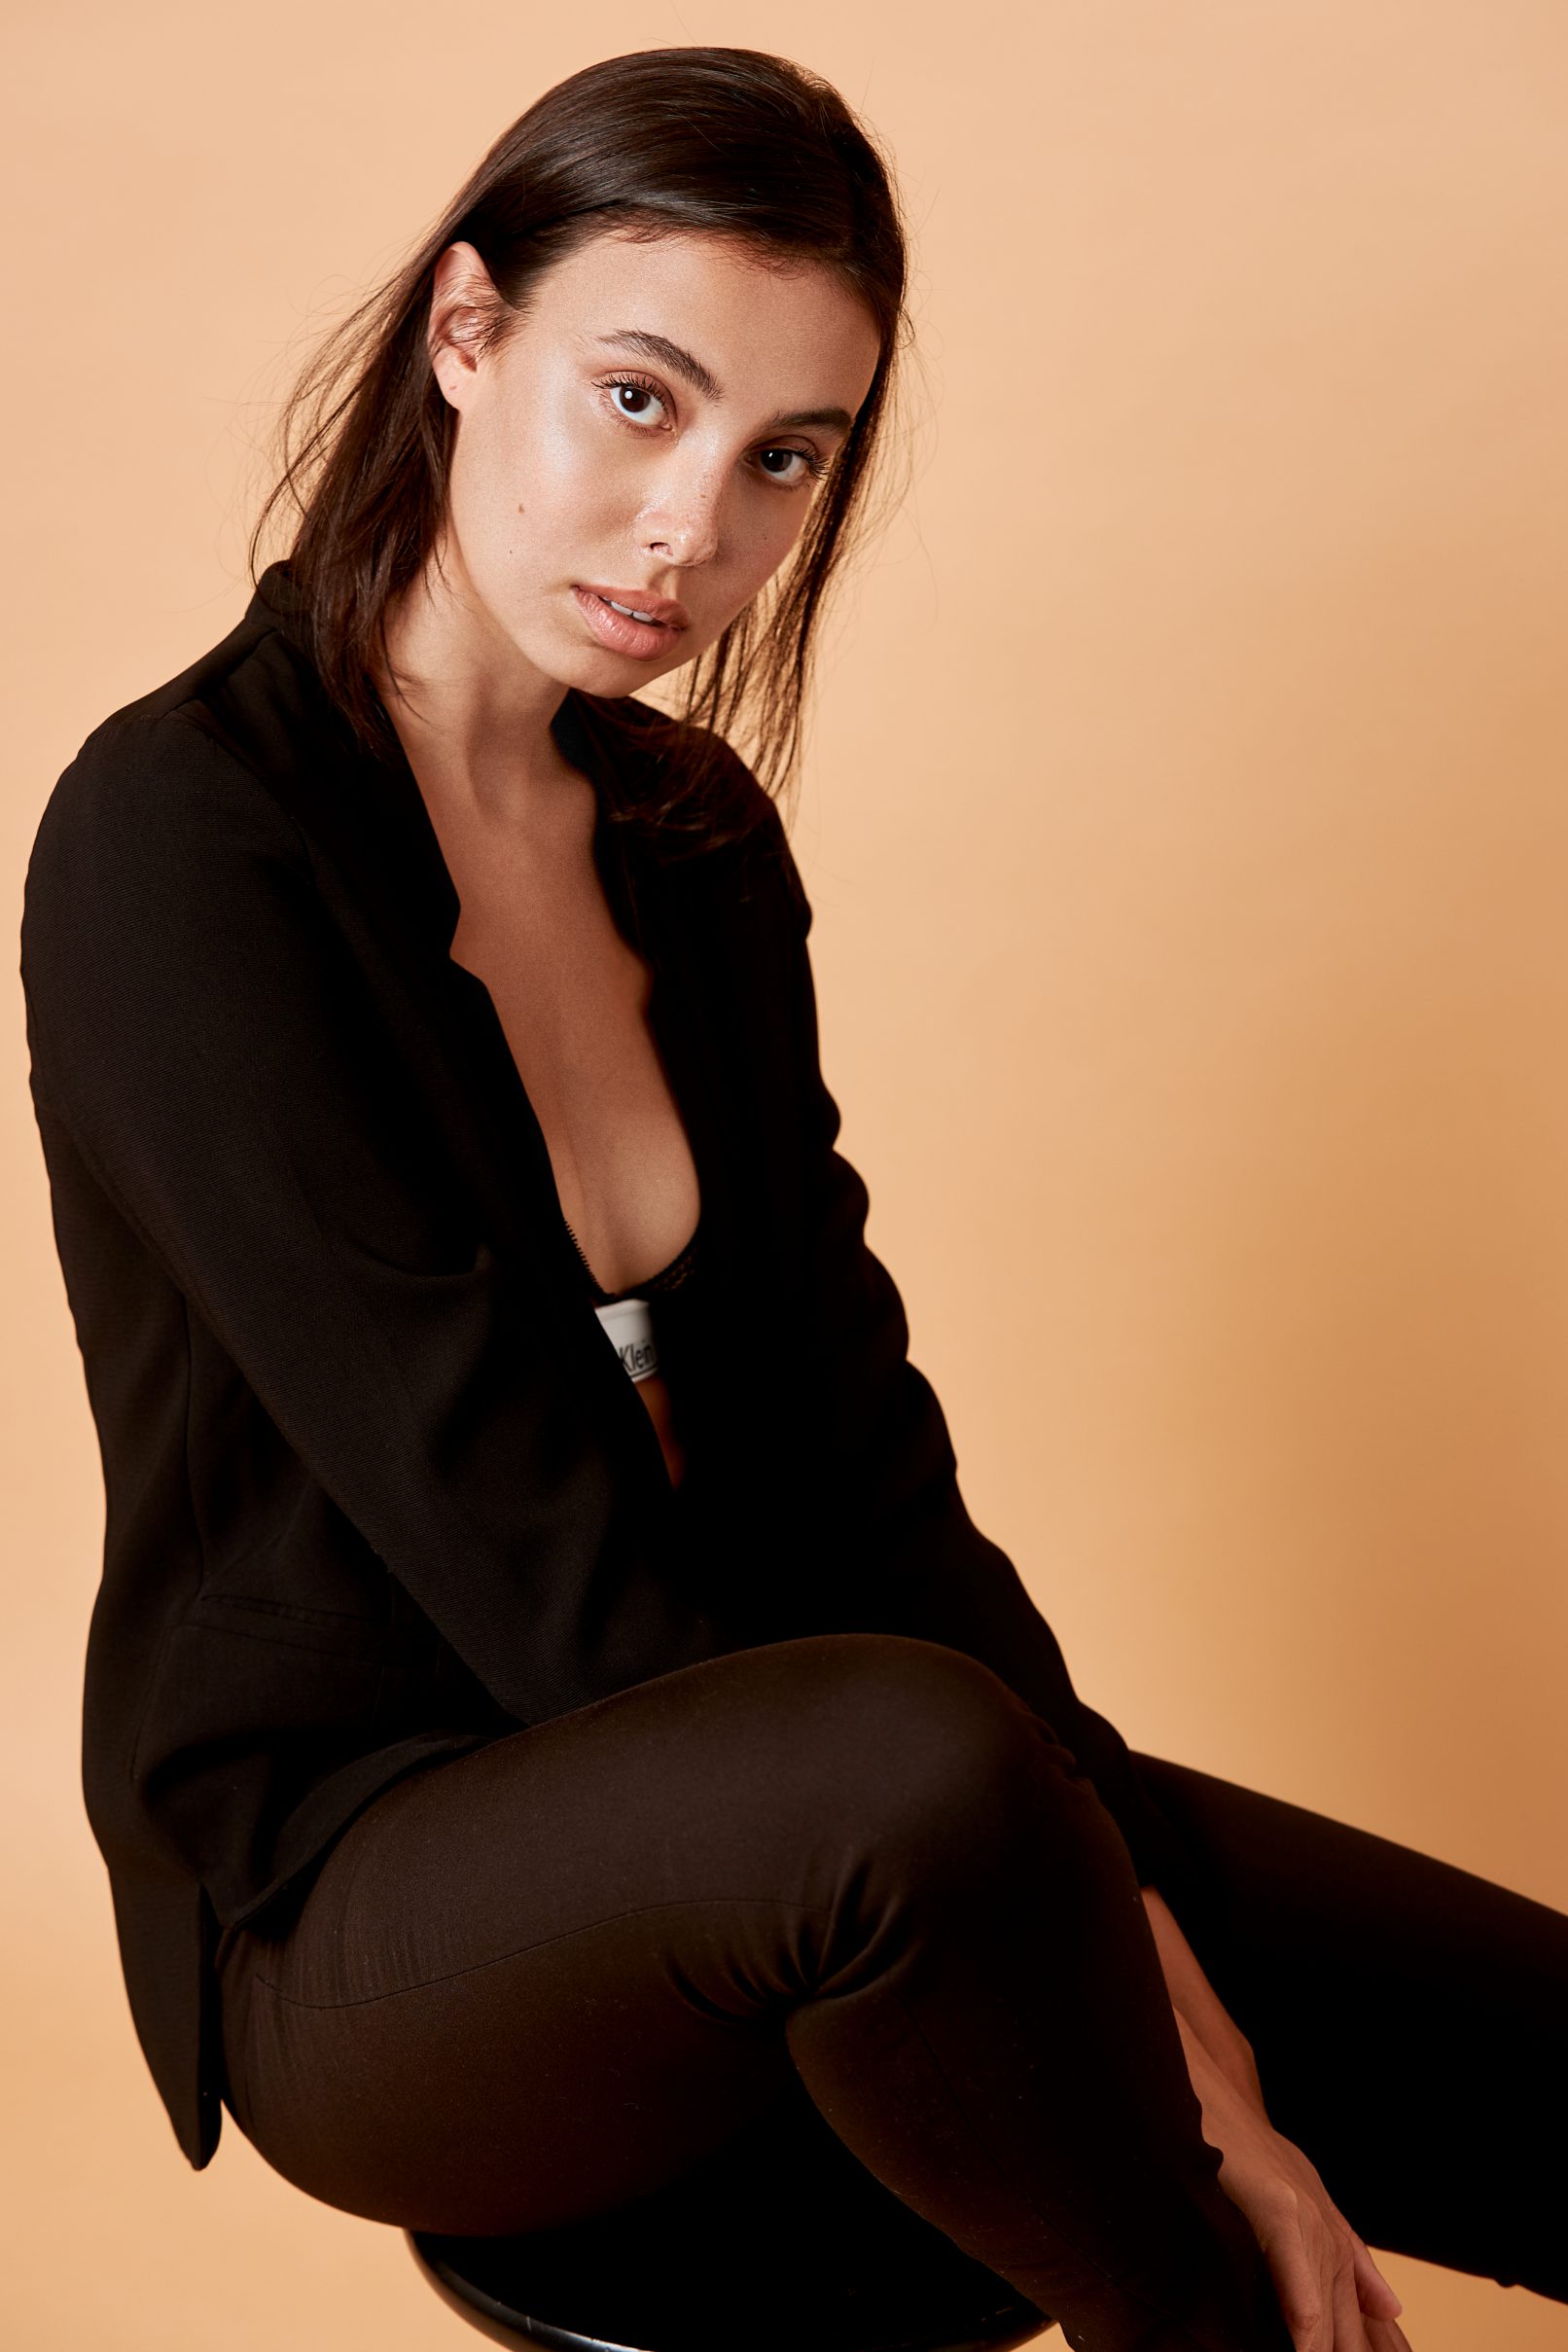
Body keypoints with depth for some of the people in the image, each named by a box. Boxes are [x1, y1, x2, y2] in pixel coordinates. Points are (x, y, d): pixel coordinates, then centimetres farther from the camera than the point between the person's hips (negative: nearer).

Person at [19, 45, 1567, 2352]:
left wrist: (1124, 1957, -9)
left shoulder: (698, 830, 6)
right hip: (358, 1895, -5)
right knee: (916, 1766, -37)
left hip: (754, 1845, 6)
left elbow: (848, 1439, 2)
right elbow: (526, 1559, -20)